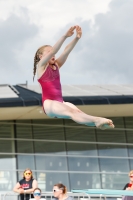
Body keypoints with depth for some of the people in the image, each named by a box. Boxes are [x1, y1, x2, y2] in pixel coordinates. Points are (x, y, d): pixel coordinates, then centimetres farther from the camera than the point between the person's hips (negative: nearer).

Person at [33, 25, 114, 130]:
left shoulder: (56, 65, 19)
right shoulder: (41, 66, 2)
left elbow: (66, 51, 5)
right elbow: (53, 51, -13)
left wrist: (77, 38, -10)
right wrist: (65, 36, -24)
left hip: (60, 102, 8)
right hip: (49, 103, -8)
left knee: (78, 111, -23)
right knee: (72, 112, -33)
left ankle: (97, 122, -48)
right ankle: (97, 120, -57)